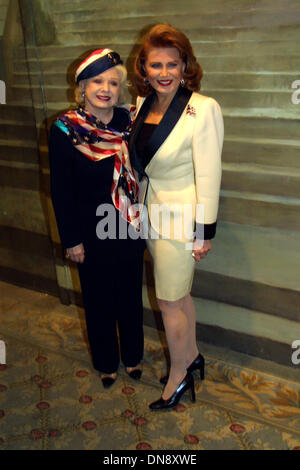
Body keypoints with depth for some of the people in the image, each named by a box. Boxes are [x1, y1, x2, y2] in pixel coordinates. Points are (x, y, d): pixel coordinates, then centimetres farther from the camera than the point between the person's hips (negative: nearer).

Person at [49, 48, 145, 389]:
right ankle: (106, 363, 37)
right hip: (91, 232, -2)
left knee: (131, 296, 17)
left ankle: (133, 357, 40)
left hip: (130, 229, 3)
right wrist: (71, 241, -8)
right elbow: (60, 191, -9)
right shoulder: (65, 130, -12)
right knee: (99, 299, 14)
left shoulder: (130, 120, -4)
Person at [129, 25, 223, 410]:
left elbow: (208, 175, -18)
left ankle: (178, 376, 29)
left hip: (180, 219, -7)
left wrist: (205, 232, -16)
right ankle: (192, 356, 42)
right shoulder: (144, 103, 3)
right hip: (152, 215, 7)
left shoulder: (203, 108, -19)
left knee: (169, 303, 5)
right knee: (178, 293, 21)